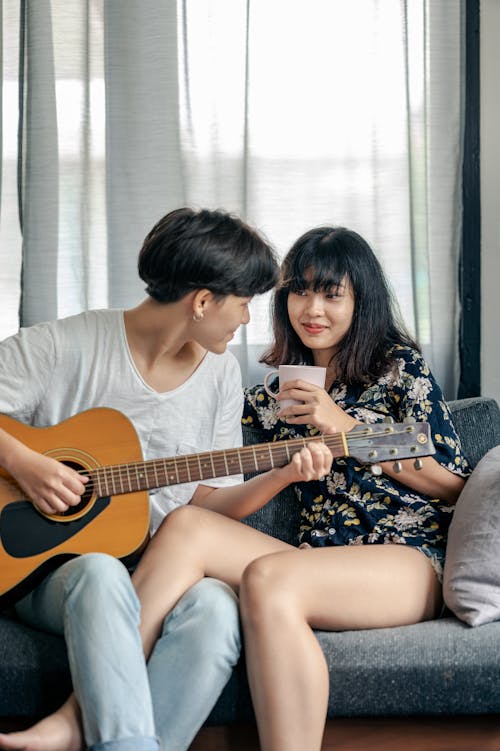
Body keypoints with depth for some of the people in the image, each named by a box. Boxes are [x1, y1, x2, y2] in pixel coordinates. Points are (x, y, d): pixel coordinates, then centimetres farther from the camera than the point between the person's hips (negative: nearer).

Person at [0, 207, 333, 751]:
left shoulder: (220, 373, 10)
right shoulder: (64, 347, -6)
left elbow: (209, 503, 12)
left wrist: (281, 476, -3)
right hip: (49, 561, -3)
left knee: (215, 608, -31)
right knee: (102, 574, -39)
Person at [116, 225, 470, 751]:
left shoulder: (398, 365, 6)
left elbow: (453, 484, 0)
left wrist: (342, 426, -7)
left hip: (410, 556, -4)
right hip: (320, 559, 5)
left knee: (267, 580, -34)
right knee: (187, 524, -22)